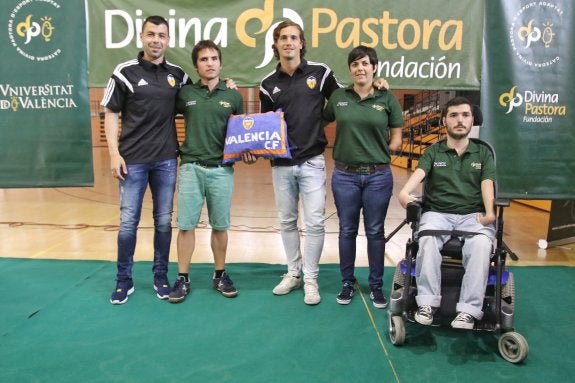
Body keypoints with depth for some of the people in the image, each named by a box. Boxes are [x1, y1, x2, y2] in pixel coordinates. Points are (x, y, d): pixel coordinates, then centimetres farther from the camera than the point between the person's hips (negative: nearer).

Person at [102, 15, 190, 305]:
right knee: (128, 222, 2)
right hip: (133, 159, -2)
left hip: (166, 159, 3)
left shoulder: (178, 74, 7)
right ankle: (124, 280, 17)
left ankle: (160, 276, 22)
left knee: (163, 221, 8)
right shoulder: (125, 72, -1)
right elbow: (111, 114, 0)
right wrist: (114, 153, -8)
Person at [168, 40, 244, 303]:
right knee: (186, 225, 2)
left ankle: (220, 275, 23)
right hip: (191, 167, 0)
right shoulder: (185, 93, 4)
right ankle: (183, 278, 15)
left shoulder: (233, 96, 6)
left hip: (222, 169, 1)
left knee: (220, 226, 8)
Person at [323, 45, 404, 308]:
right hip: (345, 175, 1)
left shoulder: (387, 99, 0)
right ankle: (347, 283, 25)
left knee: (375, 232, 8)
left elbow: (397, 138, 5)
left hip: (378, 176, -1)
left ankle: (376, 285, 23)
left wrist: (381, 153, -6)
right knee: (347, 231, 10)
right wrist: (344, 148, 3)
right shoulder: (338, 97, 2)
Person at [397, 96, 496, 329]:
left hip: (472, 214, 1)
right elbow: (419, 172, -6)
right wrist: (405, 192, -29)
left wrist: (489, 213, -19)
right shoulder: (433, 151, 14)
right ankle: (428, 303, -23)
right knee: (428, 239, -33)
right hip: (437, 212, 0)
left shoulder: (483, 153, 17)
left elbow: (487, 184, 1)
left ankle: (469, 310, -28)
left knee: (481, 244, -32)